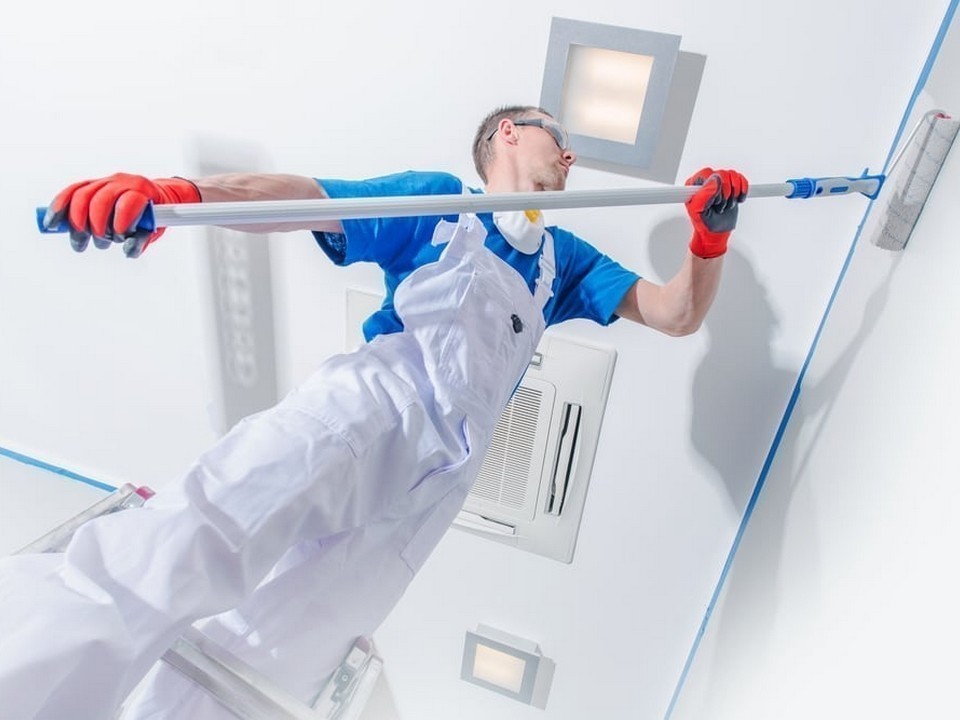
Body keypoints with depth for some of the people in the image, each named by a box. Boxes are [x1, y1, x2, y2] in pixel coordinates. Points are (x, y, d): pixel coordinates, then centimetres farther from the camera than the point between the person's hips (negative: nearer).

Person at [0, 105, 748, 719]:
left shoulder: (564, 258, 30)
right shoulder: (436, 200, 17)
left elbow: (676, 314, 25)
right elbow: (304, 197, 5)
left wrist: (710, 237, 5)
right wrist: (176, 191, -14)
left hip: (444, 465, 3)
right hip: (377, 400, -2)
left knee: (273, 656, -8)